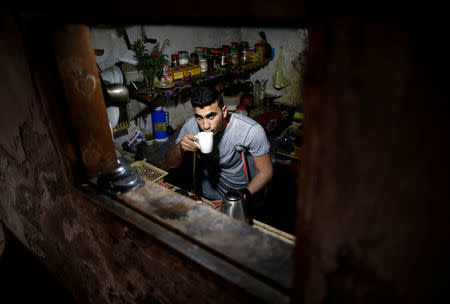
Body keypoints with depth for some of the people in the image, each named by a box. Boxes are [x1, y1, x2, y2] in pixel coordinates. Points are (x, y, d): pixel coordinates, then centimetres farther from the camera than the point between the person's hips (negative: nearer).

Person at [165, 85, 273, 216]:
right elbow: (170, 164, -4)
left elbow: (266, 172, -14)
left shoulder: (252, 130, -27)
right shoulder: (191, 125, -16)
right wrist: (180, 147, -27)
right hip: (208, 196, 2)